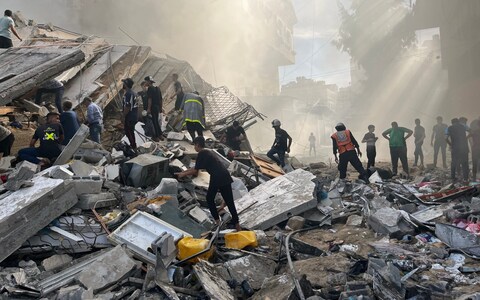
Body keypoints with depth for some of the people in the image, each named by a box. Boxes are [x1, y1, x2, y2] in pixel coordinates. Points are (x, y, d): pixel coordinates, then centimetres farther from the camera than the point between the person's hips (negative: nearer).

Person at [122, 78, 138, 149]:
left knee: (128, 132, -1)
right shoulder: (133, 93, 12)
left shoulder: (127, 94, -19)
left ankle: (133, 145, 2)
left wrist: (123, 117, -19)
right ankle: (133, 145, 26)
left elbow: (127, 107, -23)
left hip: (129, 117, -10)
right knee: (131, 131, 18)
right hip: (134, 116, 10)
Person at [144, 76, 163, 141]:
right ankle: (160, 135, 20)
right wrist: (161, 107, 22)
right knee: (156, 121, 18)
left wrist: (148, 109, -20)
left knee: (154, 122, -1)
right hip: (157, 107, 8)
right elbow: (161, 99, 16)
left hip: (152, 107, -8)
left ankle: (156, 137, 3)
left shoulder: (150, 89, -12)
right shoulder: (158, 88, 13)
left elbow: (150, 99, -19)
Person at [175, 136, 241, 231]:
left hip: (216, 178, -8)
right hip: (225, 177, 8)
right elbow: (196, 168, 30)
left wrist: (183, 174, 15)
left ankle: (217, 221, 12)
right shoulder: (208, 152, 26)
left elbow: (195, 171, 0)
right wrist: (182, 172, 33)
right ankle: (236, 224, 6)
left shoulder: (201, 154, -2)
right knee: (229, 202, 8)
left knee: (210, 199, 13)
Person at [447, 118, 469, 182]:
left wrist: (450, 145, 9)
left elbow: (447, 139, -5)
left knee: (454, 163, 10)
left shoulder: (450, 128, 4)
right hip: (464, 147, 1)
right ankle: (466, 178, 6)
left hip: (455, 147, -1)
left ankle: (453, 177, 11)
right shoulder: (463, 126, 12)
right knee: (464, 163, 8)